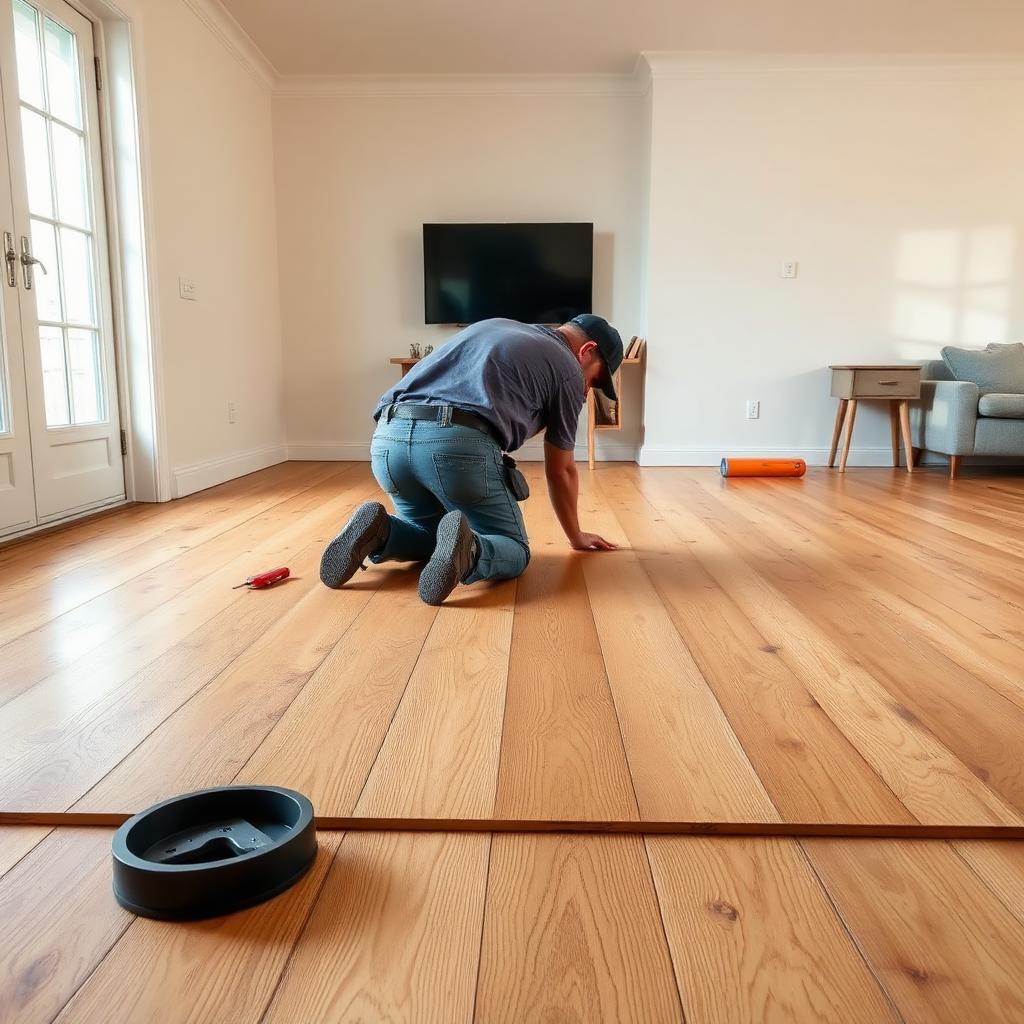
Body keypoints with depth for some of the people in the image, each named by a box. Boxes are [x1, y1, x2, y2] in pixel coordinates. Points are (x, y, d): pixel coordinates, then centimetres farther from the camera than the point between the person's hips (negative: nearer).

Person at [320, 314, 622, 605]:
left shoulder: (493, 327, 34)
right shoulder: (568, 369, 15)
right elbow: (560, 471, 22)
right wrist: (576, 536, 38)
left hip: (388, 438, 6)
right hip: (460, 443, -6)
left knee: (430, 536, 29)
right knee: (514, 550, 13)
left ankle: (380, 533, -1)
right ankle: (468, 550, -19)